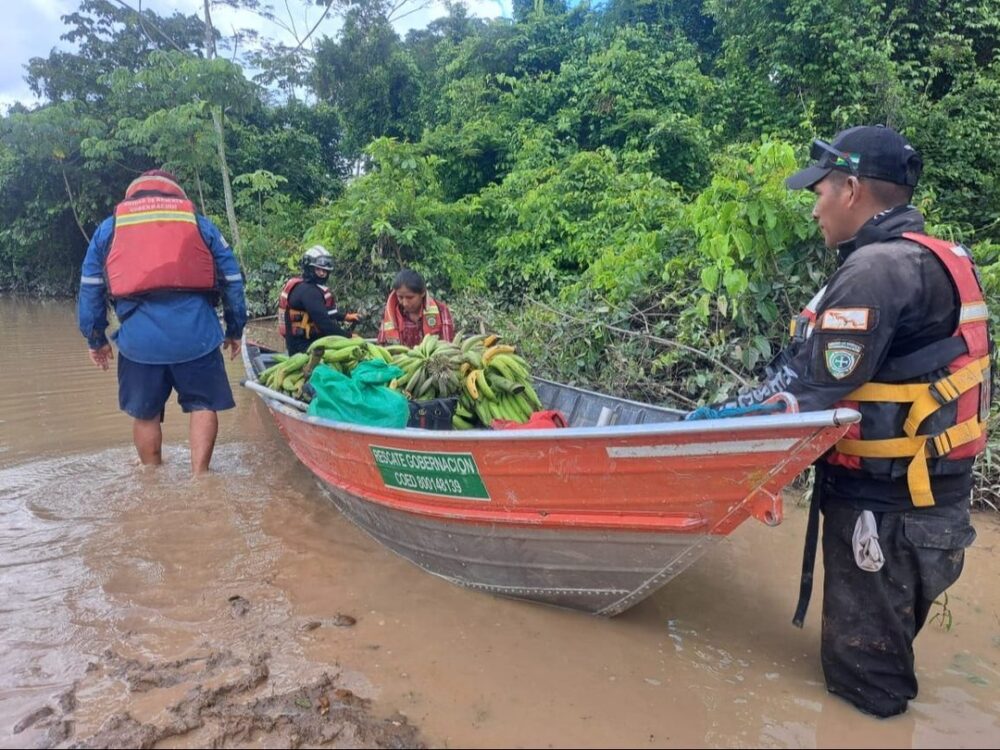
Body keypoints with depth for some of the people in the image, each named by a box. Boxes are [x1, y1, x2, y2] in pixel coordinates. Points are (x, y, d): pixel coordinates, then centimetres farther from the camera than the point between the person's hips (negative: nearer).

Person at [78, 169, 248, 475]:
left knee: (146, 413, 15)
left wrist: (96, 339, 21)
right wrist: (234, 330, 18)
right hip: (196, 334, -1)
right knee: (203, 405, 11)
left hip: (138, 337, 1)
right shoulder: (200, 224, 17)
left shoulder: (108, 227, 19)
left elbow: (90, 289, 15)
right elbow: (232, 280, 13)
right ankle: (199, 475, 3)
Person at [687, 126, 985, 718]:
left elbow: (812, 390, -25)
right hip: (929, 493, 10)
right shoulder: (936, 259, 9)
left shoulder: (876, 269, -22)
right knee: (886, 646, 27)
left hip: (884, 505, -10)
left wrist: (722, 419, -14)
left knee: (863, 677, 9)